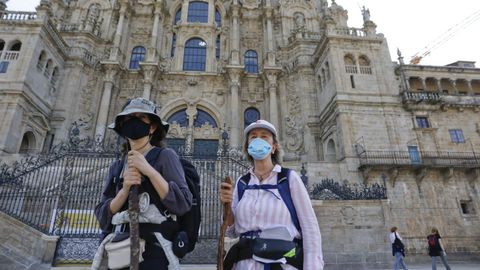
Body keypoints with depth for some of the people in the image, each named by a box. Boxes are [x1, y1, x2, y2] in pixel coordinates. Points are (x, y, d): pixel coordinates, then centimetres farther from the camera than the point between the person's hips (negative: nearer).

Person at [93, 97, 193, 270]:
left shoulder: (165, 156, -4)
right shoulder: (116, 167, 10)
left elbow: (183, 205, -12)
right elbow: (103, 216, 3)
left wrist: (149, 171, -17)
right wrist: (125, 189, -13)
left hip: (152, 251, -4)